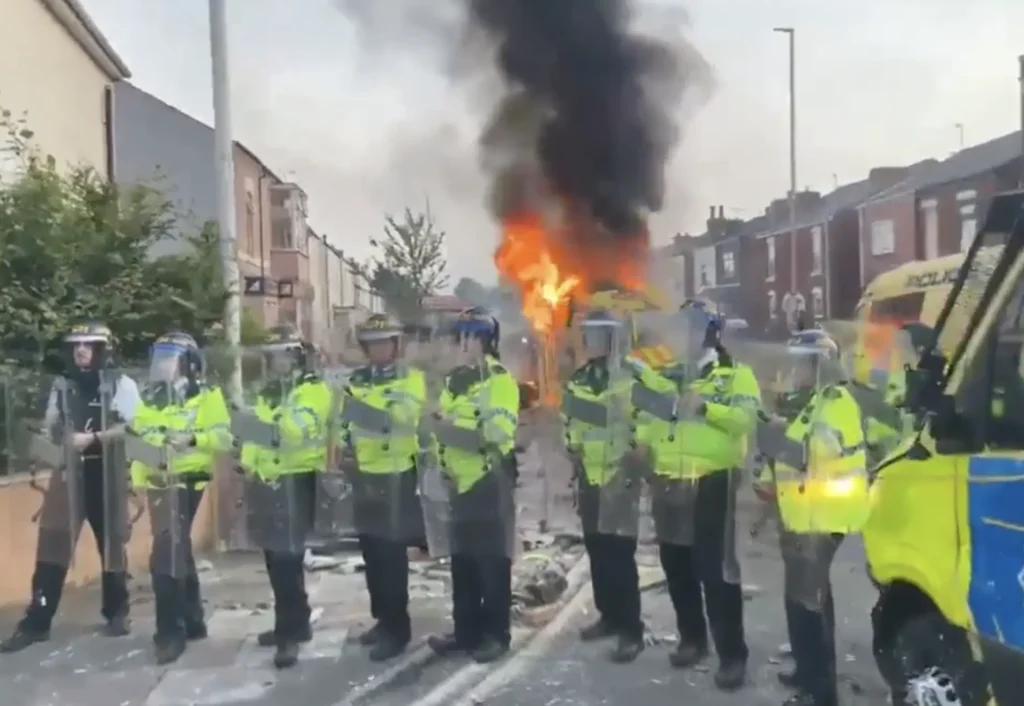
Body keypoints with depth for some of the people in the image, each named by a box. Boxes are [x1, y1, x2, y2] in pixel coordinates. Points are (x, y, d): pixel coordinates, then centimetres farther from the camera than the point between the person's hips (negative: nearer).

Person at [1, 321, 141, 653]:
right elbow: (49, 424, 19)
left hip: (106, 472, -3)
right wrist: (46, 436, -3)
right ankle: (36, 622, 3)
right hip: (68, 471, 3)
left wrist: (94, 437, -20)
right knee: (51, 546, -3)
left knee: (111, 544, 9)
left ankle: (116, 612, 24)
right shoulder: (62, 384, 11)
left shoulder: (121, 384, -3)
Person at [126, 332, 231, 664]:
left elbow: (223, 437, -13)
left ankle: (170, 632, -3)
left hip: (184, 483, -7)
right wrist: (136, 479, 3)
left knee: (165, 557, -12)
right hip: (157, 484, 7)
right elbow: (137, 438, 16)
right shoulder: (150, 398, 14)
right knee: (178, 551, 15)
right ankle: (193, 620, 28)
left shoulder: (207, 397, -5)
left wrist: (193, 439, -29)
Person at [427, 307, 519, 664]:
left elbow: (496, 433, -23)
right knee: (462, 561, 13)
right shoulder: (454, 380, 14)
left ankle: (496, 634, 13)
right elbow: (441, 425, 21)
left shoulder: (500, 381, -10)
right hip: (459, 482, 7)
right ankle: (466, 631, 25)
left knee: (492, 561, 1)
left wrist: (450, 429, -22)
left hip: (490, 483, -7)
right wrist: (440, 462, 3)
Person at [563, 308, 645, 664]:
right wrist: (572, 447, 12)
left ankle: (631, 629, 2)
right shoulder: (578, 379, 11)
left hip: (619, 477, -7)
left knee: (619, 553, -7)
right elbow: (570, 420, 21)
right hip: (589, 476, 7)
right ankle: (609, 616, 29)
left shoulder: (631, 378, -11)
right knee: (597, 550, 14)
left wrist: (636, 459, -13)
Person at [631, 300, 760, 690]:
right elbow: (647, 421, 17)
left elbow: (747, 419, -17)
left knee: (717, 570, -5)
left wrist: (705, 406, -28)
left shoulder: (736, 374, -1)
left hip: (712, 484, -6)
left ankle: (732, 655, 6)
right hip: (668, 484, 6)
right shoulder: (664, 376, 14)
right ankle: (691, 638, 30)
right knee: (676, 566, 14)